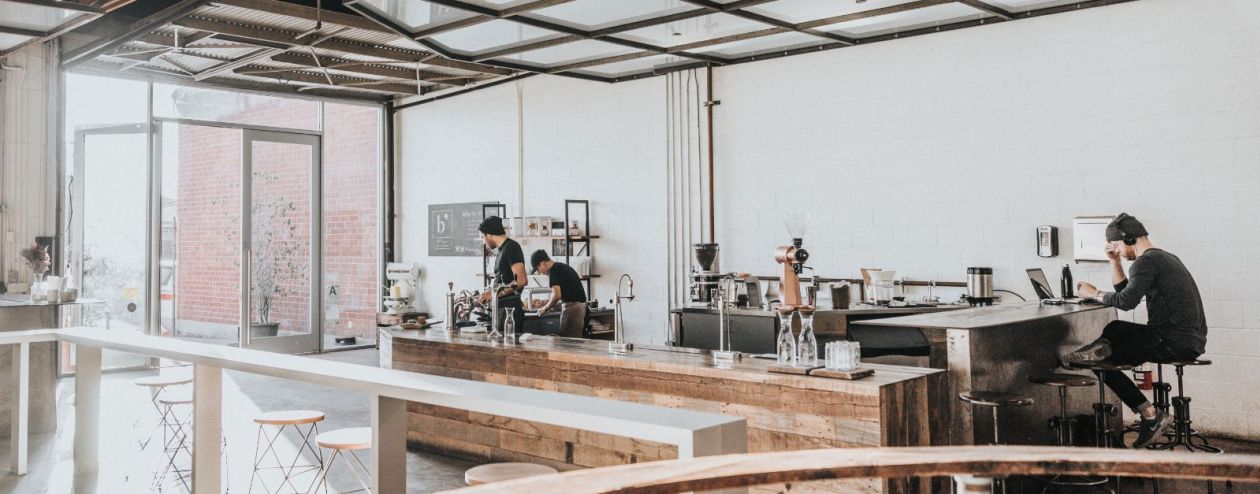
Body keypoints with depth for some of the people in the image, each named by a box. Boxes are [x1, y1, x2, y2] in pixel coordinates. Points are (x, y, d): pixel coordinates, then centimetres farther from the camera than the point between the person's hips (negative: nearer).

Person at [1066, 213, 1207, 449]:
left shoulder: (1146, 262, -13)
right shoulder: (1164, 257, 20)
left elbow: (1127, 301, -25)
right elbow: (1125, 290, 25)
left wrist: (1095, 294, -10)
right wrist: (1115, 261, 17)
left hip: (1177, 342, -10)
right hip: (1190, 339, 10)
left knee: (1105, 364, -4)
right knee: (1116, 328, 22)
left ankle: (1151, 416, -3)